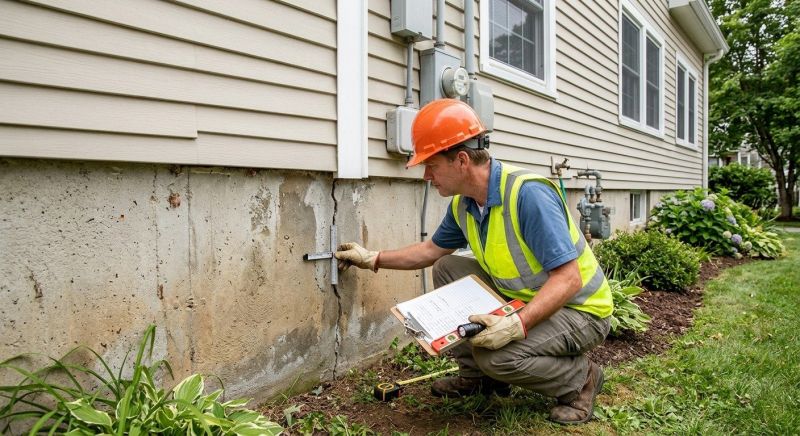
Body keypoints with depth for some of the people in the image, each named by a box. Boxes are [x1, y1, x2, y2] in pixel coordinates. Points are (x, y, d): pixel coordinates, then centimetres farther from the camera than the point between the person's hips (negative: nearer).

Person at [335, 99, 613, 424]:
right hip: (523, 300, 8)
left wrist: (518, 324, -40)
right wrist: (373, 259, 14)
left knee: (495, 354, -30)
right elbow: (431, 250, 14)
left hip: (579, 309, -8)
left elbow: (568, 279, -30)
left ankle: (580, 379, 1)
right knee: (447, 268, 3)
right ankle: (478, 376, 14)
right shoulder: (462, 204, -3)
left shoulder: (528, 193, -29)